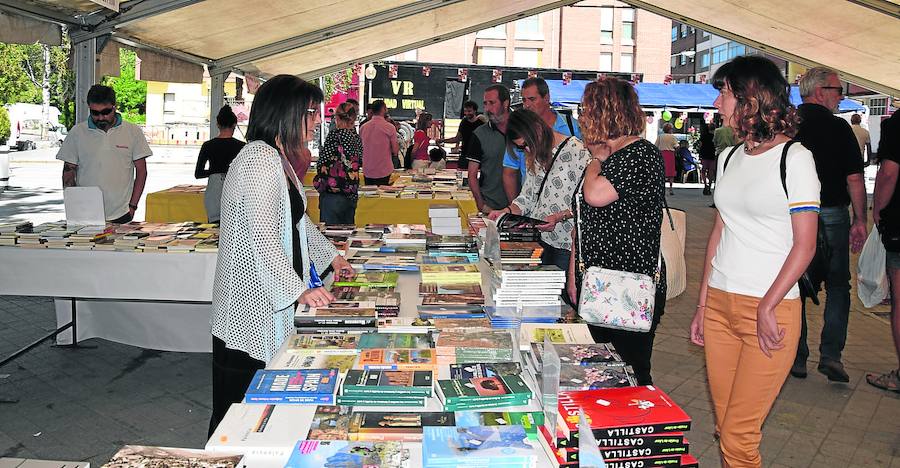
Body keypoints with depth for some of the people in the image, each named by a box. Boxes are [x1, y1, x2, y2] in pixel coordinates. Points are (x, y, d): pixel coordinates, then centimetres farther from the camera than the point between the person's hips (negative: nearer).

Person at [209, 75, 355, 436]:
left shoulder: (279, 158, 16)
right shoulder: (259, 159, -17)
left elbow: (297, 219, 28)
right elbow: (261, 236, -24)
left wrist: (330, 257, 30)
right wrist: (299, 290, -26)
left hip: (271, 304, 10)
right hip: (253, 308, -10)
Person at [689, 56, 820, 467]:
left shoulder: (795, 159, -7)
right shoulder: (729, 158, 12)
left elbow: (805, 246, -9)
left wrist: (767, 308, -14)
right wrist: (702, 305, 11)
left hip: (770, 309, -6)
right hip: (720, 305, 6)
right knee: (725, 428, 12)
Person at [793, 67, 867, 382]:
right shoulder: (837, 127, -7)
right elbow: (854, 178, -7)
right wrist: (860, 220, 2)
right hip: (832, 216, -2)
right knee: (837, 286, 12)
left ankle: (796, 359, 13)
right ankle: (831, 354, 5)